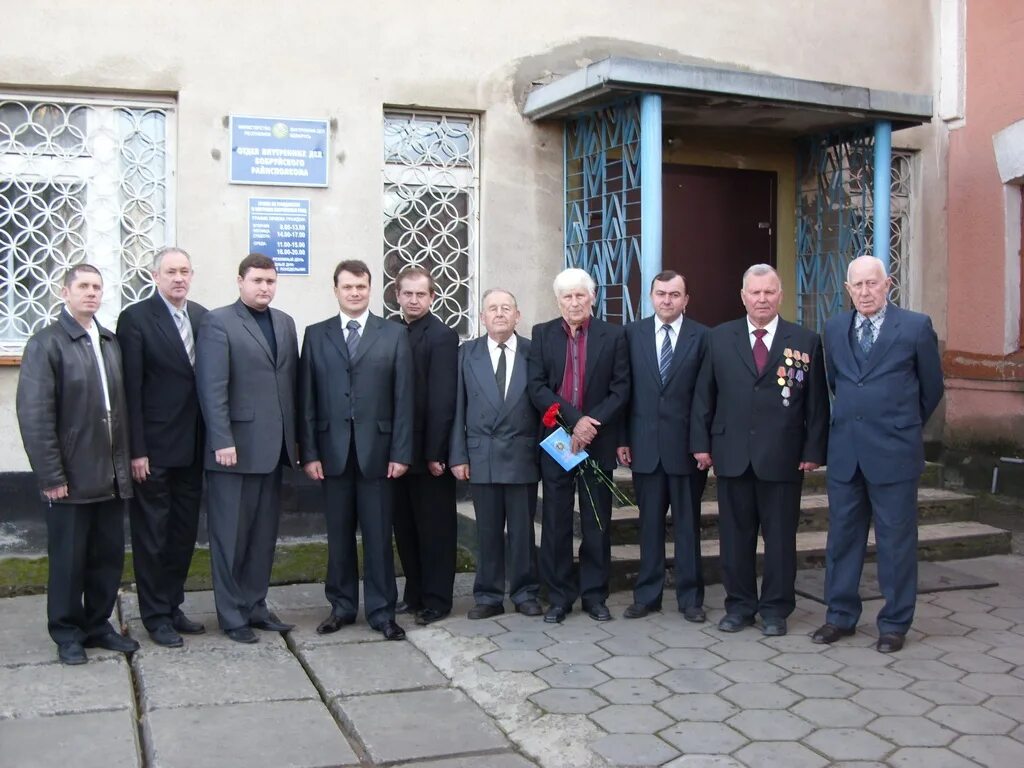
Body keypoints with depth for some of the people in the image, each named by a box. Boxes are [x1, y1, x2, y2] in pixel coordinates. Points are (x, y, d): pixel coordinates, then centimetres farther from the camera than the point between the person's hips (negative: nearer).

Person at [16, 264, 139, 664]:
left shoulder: (110, 342, 10)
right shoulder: (46, 343, -7)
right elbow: (34, 415, -12)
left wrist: (125, 461, 9)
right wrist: (51, 476, -14)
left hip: (111, 475, 5)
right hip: (71, 477, -5)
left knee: (109, 555, 12)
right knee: (68, 558, 6)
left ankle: (97, 624, 27)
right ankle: (67, 633, 21)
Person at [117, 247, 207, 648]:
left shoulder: (203, 317, 8)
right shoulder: (135, 318, -7)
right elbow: (131, 390, -11)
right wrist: (136, 450, -14)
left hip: (193, 447, 5)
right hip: (154, 448, -5)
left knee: (184, 532, 14)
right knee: (152, 535, 5)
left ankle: (173, 607, 27)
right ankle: (156, 616, 16)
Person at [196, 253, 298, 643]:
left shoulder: (285, 323, 14)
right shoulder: (218, 322, -5)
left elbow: (292, 381, 14)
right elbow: (212, 388, -12)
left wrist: (294, 437, 9)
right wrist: (222, 442, -17)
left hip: (273, 448, 6)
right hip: (235, 448, -6)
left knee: (264, 535, 11)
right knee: (231, 536, 4)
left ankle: (255, 606, 22)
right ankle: (232, 615, 15)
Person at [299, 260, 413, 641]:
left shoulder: (394, 334, 4)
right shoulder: (316, 335, 8)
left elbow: (403, 398, 0)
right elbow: (307, 398, 4)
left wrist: (401, 452, -6)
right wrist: (309, 452, -2)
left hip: (377, 449, -1)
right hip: (332, 450, 1)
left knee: (378, 534, 3)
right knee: (339, 534, 9)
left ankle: (382, 611, 13)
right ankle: (341, 606, 22)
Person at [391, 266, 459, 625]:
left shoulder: (442, 336, -10)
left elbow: (443, 399, -14)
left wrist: (435, 452, -17)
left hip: (428, 450, -6)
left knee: (435, 527, 4)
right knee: (406, 526, 13)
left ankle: (437, 599, 14)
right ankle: (414, 592, 25)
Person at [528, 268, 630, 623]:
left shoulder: (613, 335, 2)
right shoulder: (542, 334, 4)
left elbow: (621, 390, -2)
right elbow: (537, 388, -4)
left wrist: (592, 424, -14)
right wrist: (575, 419, -15)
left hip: (598, 443, 0)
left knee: (597, 524, 7)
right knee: (556, 523, 4)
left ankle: (594, 594, 18)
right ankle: (559, 596, 14)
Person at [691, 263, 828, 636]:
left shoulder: (806, 341, 2)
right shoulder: (720, 338, 6)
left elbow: (817, 403, 1)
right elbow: (703, 395, 6)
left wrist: (813, 451, -4)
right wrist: (701, 443, 0)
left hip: (782, 458, -1)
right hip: (732, 455, 2)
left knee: (780, 536, 6)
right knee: (735, 535, 9)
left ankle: (775, 609, 19)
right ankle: (739, 605, 22)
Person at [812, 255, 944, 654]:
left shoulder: (916, 326, -4)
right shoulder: (834, 329, 8)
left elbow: (931, 387, 6)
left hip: (894, 452, -4)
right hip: (845, 452, 4)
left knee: (896, 541, 4)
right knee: (842, 536, 10)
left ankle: (894, 624, 15)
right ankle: (841, 616, 22)